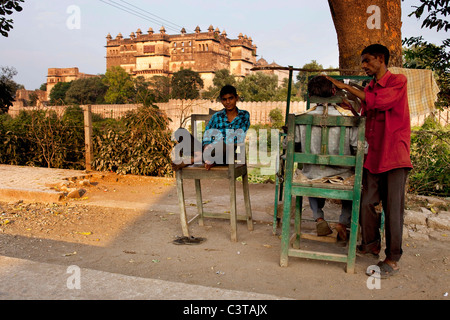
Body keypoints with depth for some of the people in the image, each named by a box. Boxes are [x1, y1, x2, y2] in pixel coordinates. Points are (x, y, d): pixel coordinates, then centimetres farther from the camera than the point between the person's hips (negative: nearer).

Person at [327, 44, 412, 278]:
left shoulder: (398, 81, -4)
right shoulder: (369, 89, 18)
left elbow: (379, 101, -20)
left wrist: (346, 87, -15)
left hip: (394, 155, -6)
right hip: (373, 156, 6)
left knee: (393, 208, -2)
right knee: (367, 203, 6)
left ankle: (393, 260, 7)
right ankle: (371, 244, 27)